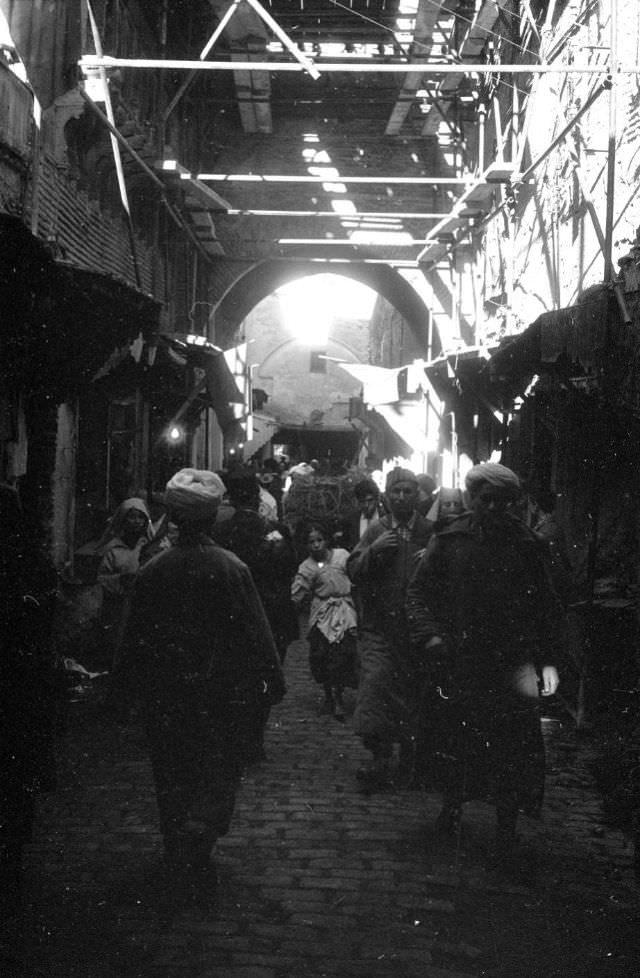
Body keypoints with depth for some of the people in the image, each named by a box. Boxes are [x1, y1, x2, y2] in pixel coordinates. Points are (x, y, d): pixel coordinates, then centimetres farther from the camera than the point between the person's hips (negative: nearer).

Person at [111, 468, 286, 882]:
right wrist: (274, 680, 3)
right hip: (224, 691, -2)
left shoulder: (153, 571, -7)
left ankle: (179, 852, 23)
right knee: (223, 767, 12)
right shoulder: (232, 569, -14)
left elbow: (135, 638, 0)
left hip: (166, 696, 2)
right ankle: (202, 825, -11)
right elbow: (257, 631, -9)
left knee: (173, 774, 16)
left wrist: (122, 693, 10)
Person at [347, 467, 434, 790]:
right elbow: (353, 571, -1)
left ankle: (411, 756, 24)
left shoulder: (429, 533, 3)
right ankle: (380, 757, -5)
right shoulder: (376, 530, 6)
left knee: (414, 689, 7)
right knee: (374, 682, -11)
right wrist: (373, 550, -16)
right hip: (380, 626, 0)